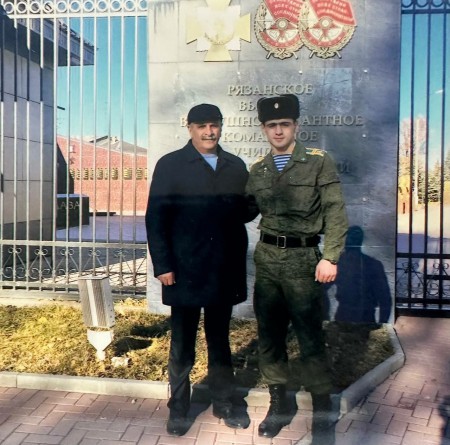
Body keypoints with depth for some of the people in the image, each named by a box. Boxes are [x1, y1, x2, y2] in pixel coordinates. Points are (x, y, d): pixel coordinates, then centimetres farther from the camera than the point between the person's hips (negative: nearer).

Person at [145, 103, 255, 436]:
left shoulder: (236, 166, 9)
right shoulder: (171, 165, -2)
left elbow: (243, 213, 12)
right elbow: (156, 218, -6)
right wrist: (163, 266, -11)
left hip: (225, 271, 3)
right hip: (185, 272, -3)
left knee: (220, 341, 17)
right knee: (183, 345, 10)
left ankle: (224, 403, 32)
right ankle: (179, 409, 27)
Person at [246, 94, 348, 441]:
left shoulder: (319, 162, -1)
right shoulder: (258, 170, 12)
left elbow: (336, 213, -7)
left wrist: (330, 257, -13)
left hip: (302, 257, -4)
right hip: (266, 258, 4)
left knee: (310, 337, 1)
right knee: (269, 335, 10)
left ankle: (322, 407, 18)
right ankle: (279, 403, 26)